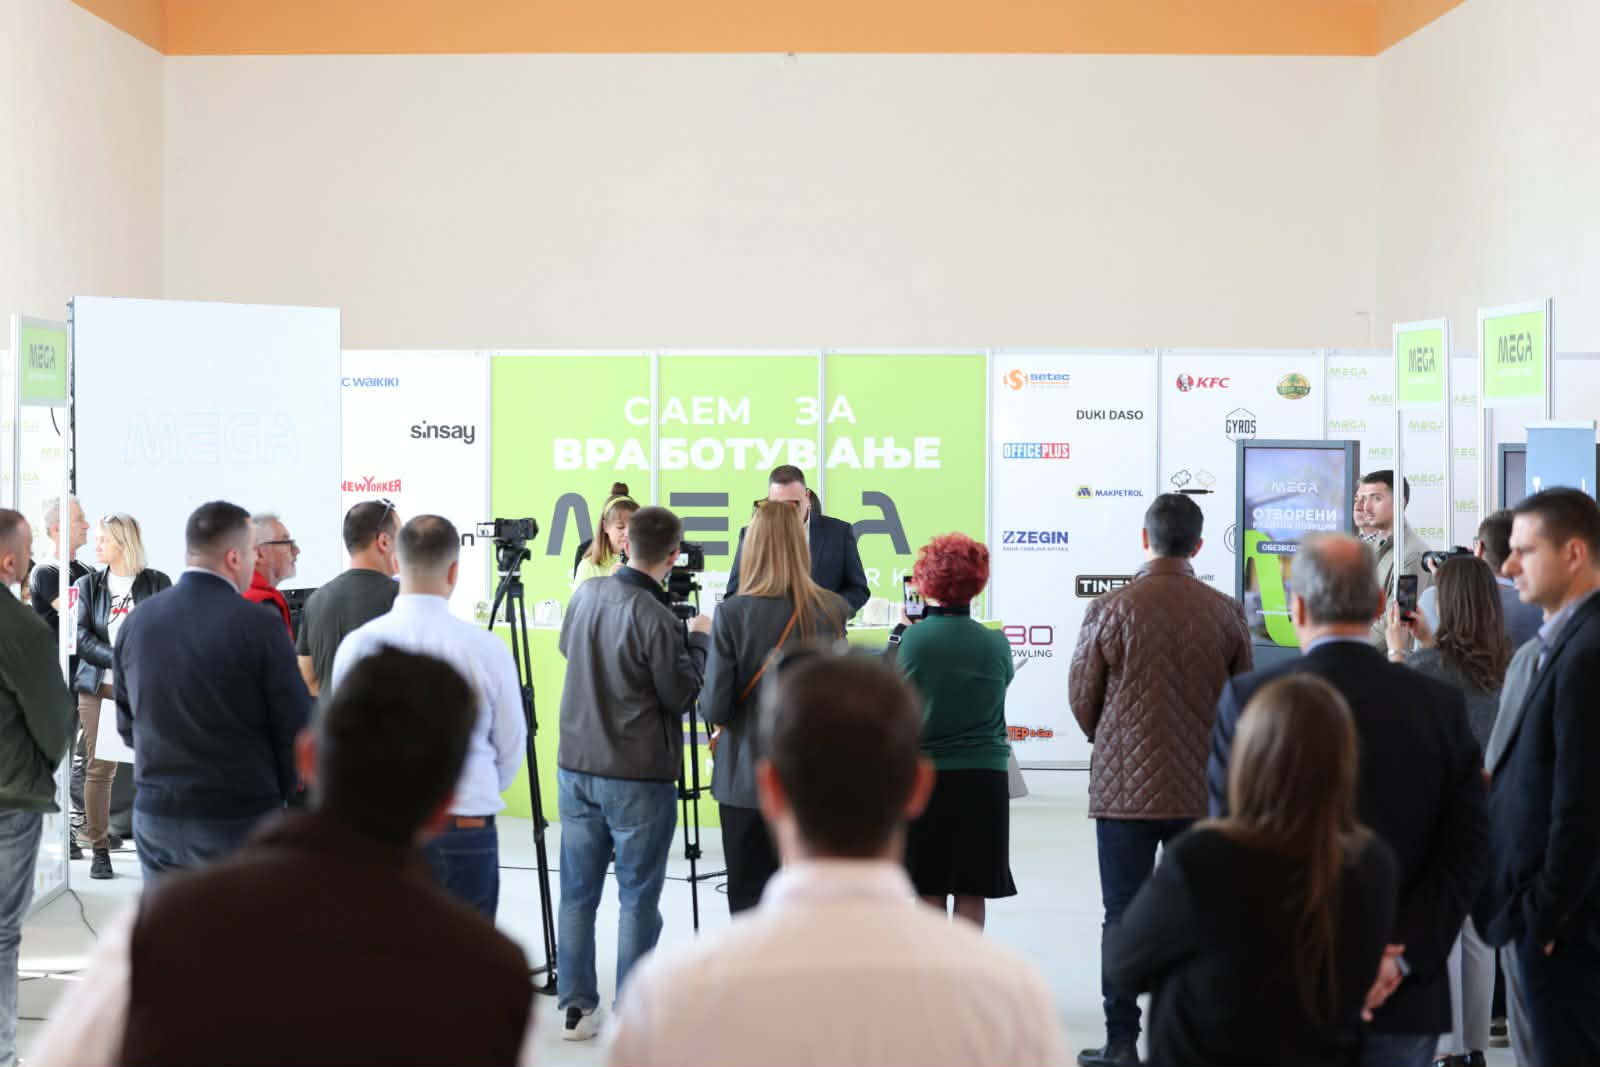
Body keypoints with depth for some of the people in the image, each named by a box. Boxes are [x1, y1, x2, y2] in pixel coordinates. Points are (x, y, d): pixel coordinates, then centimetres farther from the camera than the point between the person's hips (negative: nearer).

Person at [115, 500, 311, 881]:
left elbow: (127, 725, 11)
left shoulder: (136, 622, 2)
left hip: (155, 818, 5)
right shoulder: (259, 627, -13)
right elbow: (296, 729, -8)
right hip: (239, 820, -5)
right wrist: (282, 792, 10)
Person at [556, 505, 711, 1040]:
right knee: (637, 897, 3)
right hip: (638, 777, -6)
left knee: (578, 890, 12)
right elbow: (680, 695, -12)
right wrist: (698, 639, 0)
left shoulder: (587, 592, 1)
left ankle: (576, 1007, 19)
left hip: (576, 766, 6)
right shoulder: (655, 619, -20)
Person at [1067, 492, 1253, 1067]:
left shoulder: (1110, 610, -10)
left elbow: (1081, 698, 0)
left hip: (1125, 786, -2)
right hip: (1203, 788, 2)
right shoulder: (1226, 612, -3)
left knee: (1124, 917, 5)